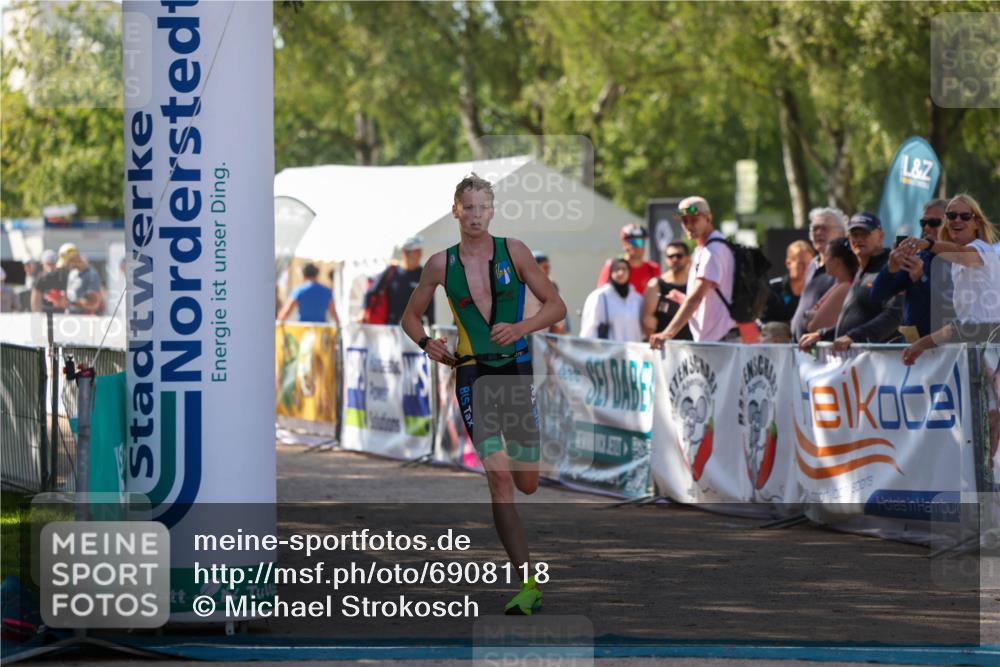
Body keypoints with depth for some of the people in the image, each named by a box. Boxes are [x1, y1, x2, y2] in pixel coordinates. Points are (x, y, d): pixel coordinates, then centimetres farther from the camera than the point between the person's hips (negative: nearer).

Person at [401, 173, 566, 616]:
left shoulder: (513, 252, 1)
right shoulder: (441, 264, 3)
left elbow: (556, 306, 3)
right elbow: (410, 316, 17)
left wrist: (521, 327, -14)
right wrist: (426, 343, -2)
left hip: (517, 368, 1)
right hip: (473, 374, -1)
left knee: (527, 483, 5)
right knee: (499, 478, -15)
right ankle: (528, 584, -17)